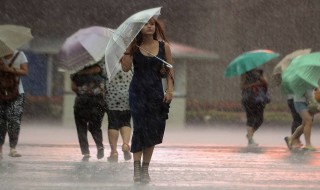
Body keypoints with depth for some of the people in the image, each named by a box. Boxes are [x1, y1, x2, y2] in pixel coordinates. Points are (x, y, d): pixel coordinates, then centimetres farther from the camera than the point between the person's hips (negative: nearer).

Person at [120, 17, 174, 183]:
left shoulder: (164, 46, 4)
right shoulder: (134, 47, -1)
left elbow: (169, 70, 5)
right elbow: (126, 68, -12)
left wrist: (170, 90, -5)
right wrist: (128, 48, -15)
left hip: (156, 92, 3)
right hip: (138, 92, -2)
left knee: (153, 131, 4)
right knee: (140, 127, -12)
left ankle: (145, 168, 12)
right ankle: (137, 168, -13)